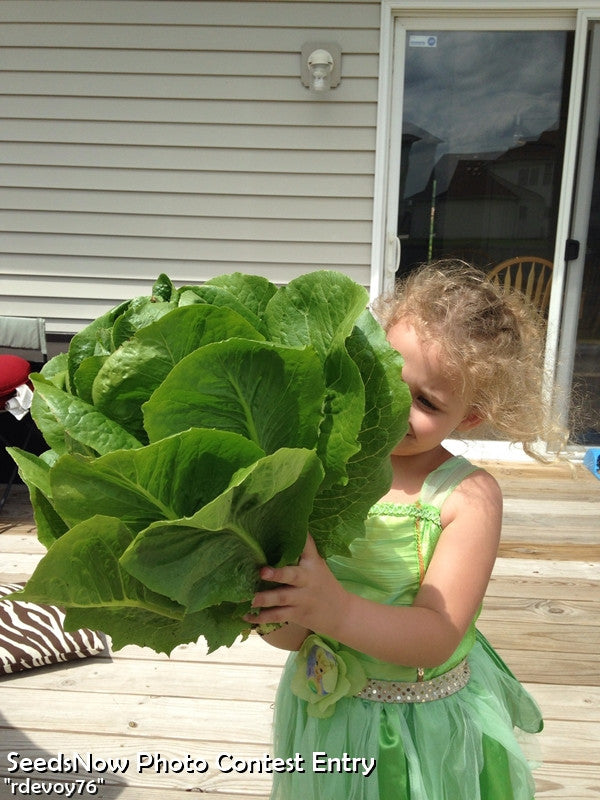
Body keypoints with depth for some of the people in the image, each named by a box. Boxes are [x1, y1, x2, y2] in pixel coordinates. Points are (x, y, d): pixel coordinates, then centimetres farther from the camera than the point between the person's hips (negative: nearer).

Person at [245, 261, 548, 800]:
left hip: (426, 728, -2)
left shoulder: (470, 496, -19)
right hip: (324, 709, 3)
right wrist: (283, 619, -32)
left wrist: (334, 609, -41)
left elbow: (436, 638, -25)